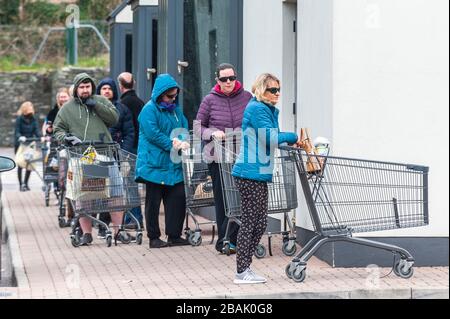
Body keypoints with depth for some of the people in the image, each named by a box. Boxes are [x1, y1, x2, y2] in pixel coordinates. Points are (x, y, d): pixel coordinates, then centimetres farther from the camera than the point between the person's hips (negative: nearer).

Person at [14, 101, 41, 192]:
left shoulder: (33, 119, 4)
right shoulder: (19, 119, -7)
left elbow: (36, 131, -3)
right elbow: (17, 131, -13)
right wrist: (20, 137, -34)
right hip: (20, 144, -3)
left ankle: (25, 183, 14)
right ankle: (21, 184, 7)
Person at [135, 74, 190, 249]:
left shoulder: (176, 109, 14)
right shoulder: (149, 110, -8)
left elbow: (184, 128, 12)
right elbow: (153, 134, -16)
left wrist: (181, 141, -10)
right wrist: (173, 144, -18)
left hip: (173, 165, 6)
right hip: (154, 165, -6)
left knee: (178, 199, 2)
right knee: (153, 202, 2)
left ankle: (174, 235, 10)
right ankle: (154, 237, 9)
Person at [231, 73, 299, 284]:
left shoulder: (271, 110, 18)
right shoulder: (256, 109, -12)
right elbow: (270, 137, -19)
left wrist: (291, 143, 6)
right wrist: (293, 137, -6)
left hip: (260, 174, 10)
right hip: (250, 174, -10)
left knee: (260, 224, 10)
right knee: (250, 222, -6)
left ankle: (245, 269, 16)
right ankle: (242, 272, -1)